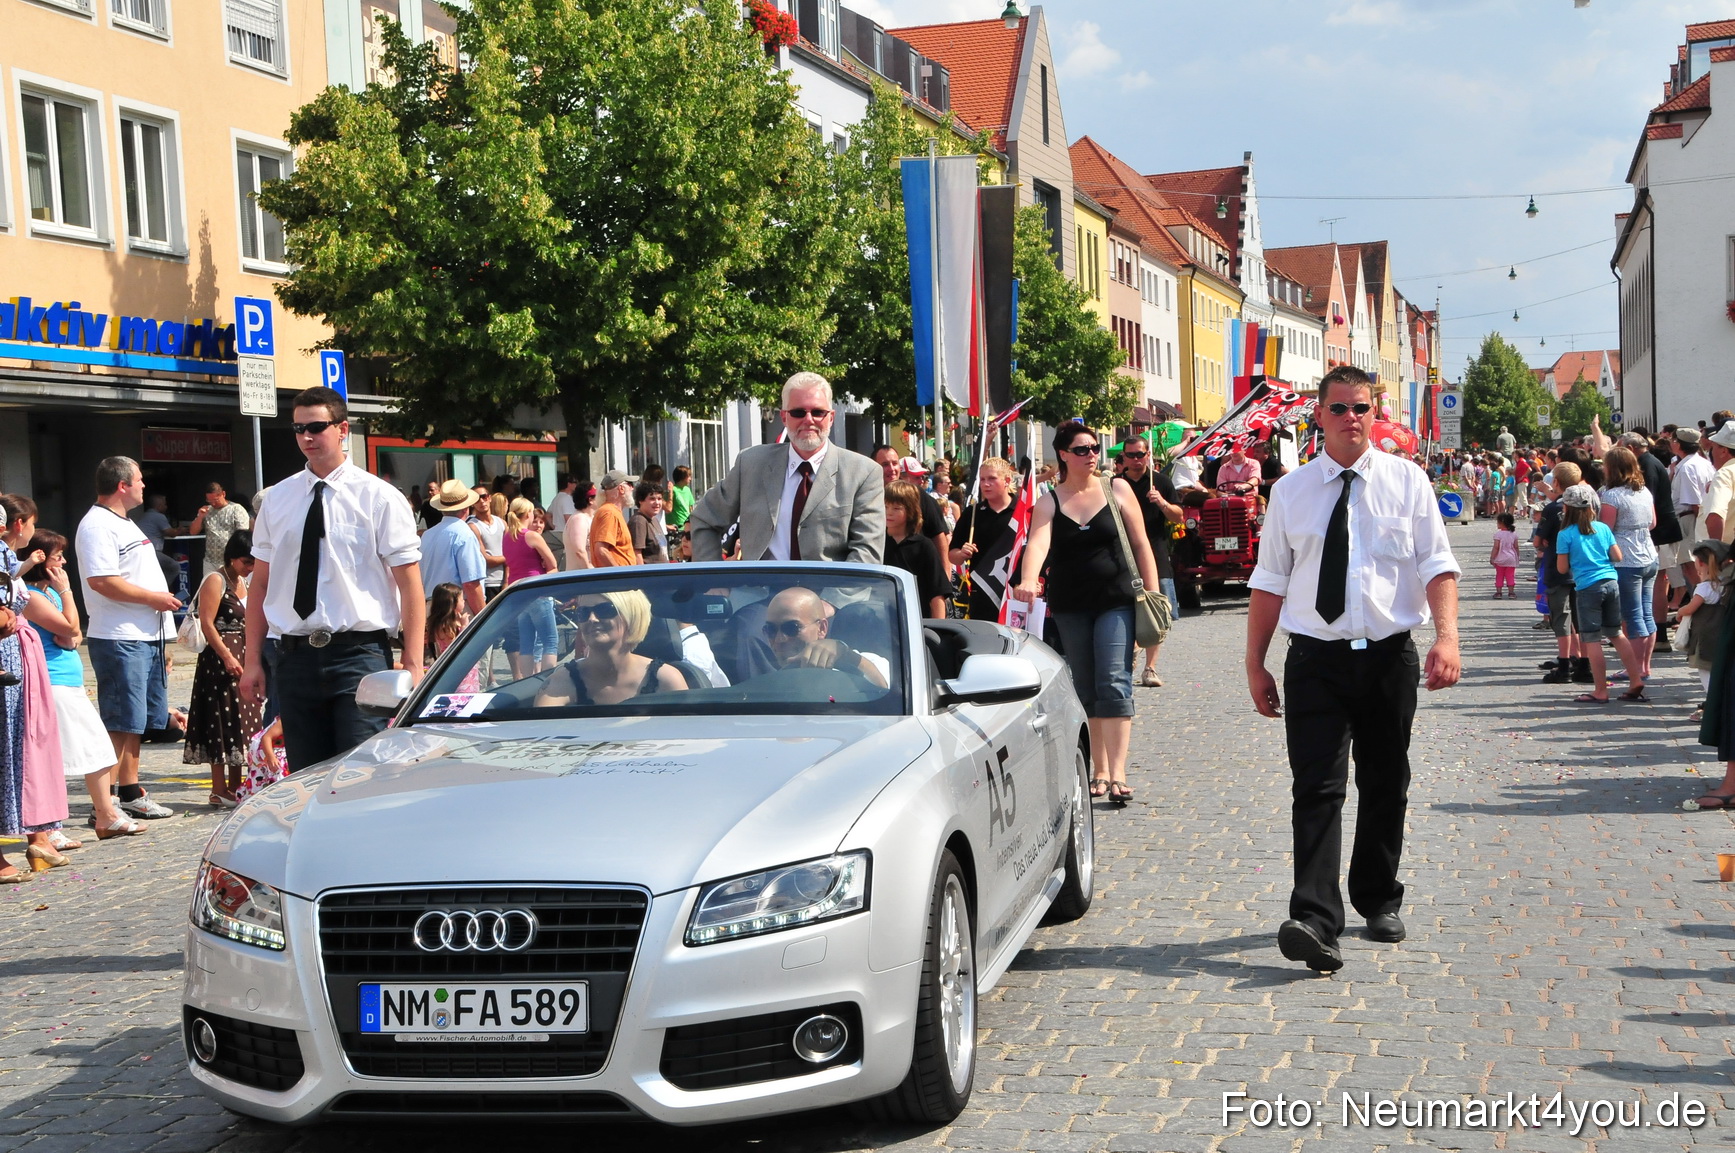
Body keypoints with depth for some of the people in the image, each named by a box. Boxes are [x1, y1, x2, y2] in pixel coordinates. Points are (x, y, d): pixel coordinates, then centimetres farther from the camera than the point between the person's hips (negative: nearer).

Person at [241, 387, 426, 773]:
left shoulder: (379, 498, -1)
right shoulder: (277, 499, 11)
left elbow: (411, 585, -4)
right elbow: (260, 584, 13)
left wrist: (413, 664, -12)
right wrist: (252, 661, 7)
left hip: (360, 655, -4)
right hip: (295, 656, 4)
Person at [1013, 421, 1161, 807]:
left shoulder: (1117, 490, 4)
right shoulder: (1049, 502, 2)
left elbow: (1140, 544, 6)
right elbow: (1038, 543, -15)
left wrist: (1153, 594, -1)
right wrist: (1028, 580, -35)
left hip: (1115, 602, -2)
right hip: (1069, 608, 2)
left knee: (1114, 685, -12)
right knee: (1085, 692, 7)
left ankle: (1118, 774, -16)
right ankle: (1099, 771, 17)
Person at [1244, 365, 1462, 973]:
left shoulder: (1406, 480, 4)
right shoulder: (1291, 491, 5)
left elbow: (1437, 564, -1)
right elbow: (1269, 581, 8)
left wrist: (1447, 636, -16)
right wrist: (1255, 664, 6)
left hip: (1389, 655, 1)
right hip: (1315, 660, -1)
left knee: (1385, 786, 13)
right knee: (1318, 788, -11)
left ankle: (1378, 900, 30)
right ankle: (1314, 920, -18)